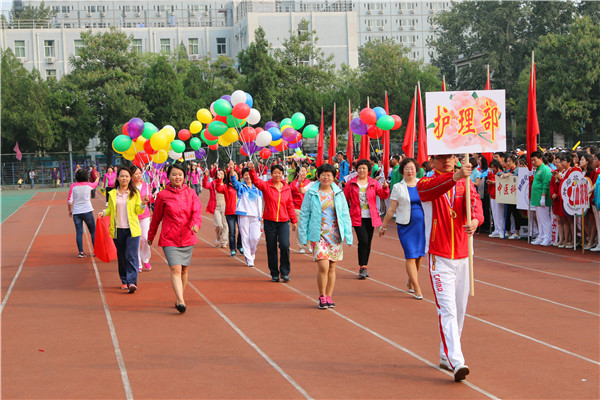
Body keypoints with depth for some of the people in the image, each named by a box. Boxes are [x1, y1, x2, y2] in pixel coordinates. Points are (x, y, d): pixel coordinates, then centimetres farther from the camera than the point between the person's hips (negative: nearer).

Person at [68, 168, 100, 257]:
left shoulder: (73, 186, -3)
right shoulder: (88, 185, -2)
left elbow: (69, 201, -4)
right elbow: (95, 184, 22)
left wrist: (70, 210, 10)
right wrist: (97, 178, 44)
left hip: (76, 212, 1)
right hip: (87, 211, -1)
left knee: (79, 232, 3)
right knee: (93, 231, 10)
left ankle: (80, 252, 0)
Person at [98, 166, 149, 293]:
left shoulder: (134, 193, 3)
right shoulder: (112, 194, 7)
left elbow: (138, 211, 3)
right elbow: (110, 209, 17)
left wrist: (143, 204, -16)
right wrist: (104, 212, -3)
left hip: (132, 230, -2)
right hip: (118, 230, 2)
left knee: (131, 256, -11)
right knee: (121, 256, 9)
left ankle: (132, 282, -15)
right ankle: (124, 281, 21)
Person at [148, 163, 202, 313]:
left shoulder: (191, 193, 6)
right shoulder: (163, 195, 1)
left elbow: (197, 210, -8)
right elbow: (156, 217, 10)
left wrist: (196, 223, -29)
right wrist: (151, 236, 18)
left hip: (187, 238, 3)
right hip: (169, 239, -3)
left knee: (184, 269, 11)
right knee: (175, 268, -16)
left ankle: (179, 299, 27)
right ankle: (181, 301, -24)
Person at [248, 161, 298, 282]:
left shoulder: (287, 188, 7)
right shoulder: (266, 185, 0)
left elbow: (290, 205, 13)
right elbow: (256, 181, -19)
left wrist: (294, 220, 15)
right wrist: (252, 170, -38)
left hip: (283, 222, 1)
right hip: (269, 222, -1)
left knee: (285, 246, -13)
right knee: (271, 248, 5)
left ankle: (285, 272, 2)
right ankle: (274, 274, 17)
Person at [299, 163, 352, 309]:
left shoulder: (338, 193, 7)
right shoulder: (311, 193, 0)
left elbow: (345, 214, 10)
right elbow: (304, 215, 4)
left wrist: (348, 235, 3)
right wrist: (303, 237, 1)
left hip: (335, 235, 3)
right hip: (318, 235, -3)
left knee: (332, 268, 7)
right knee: (323, 267, -13)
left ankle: (329, 297, 18)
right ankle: (322, 296, 3)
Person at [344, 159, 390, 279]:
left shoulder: (374, 183, 7)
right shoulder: (351, 183, 3)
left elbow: (383, 196, -3)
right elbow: (345, 199, 7)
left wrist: (385, 188, -22)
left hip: (371, 218, 3)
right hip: (357, 218, -3)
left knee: (368, 243, 8)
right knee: (363, 241, -17)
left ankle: (364, 267, 21)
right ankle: (362, 268, -10)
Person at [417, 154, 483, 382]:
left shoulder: (465, 184, 5)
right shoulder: (426, 185, -4)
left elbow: (475, 202, -14)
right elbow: (431, 188, -29)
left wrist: (475, 220, -38)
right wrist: (455, 176, -48)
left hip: (462, 256, 4)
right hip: (439, 258, -4)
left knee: (460, 309, 12)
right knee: (447, 309, -13)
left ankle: (446, 356, 27)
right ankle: (456, 361, -18)